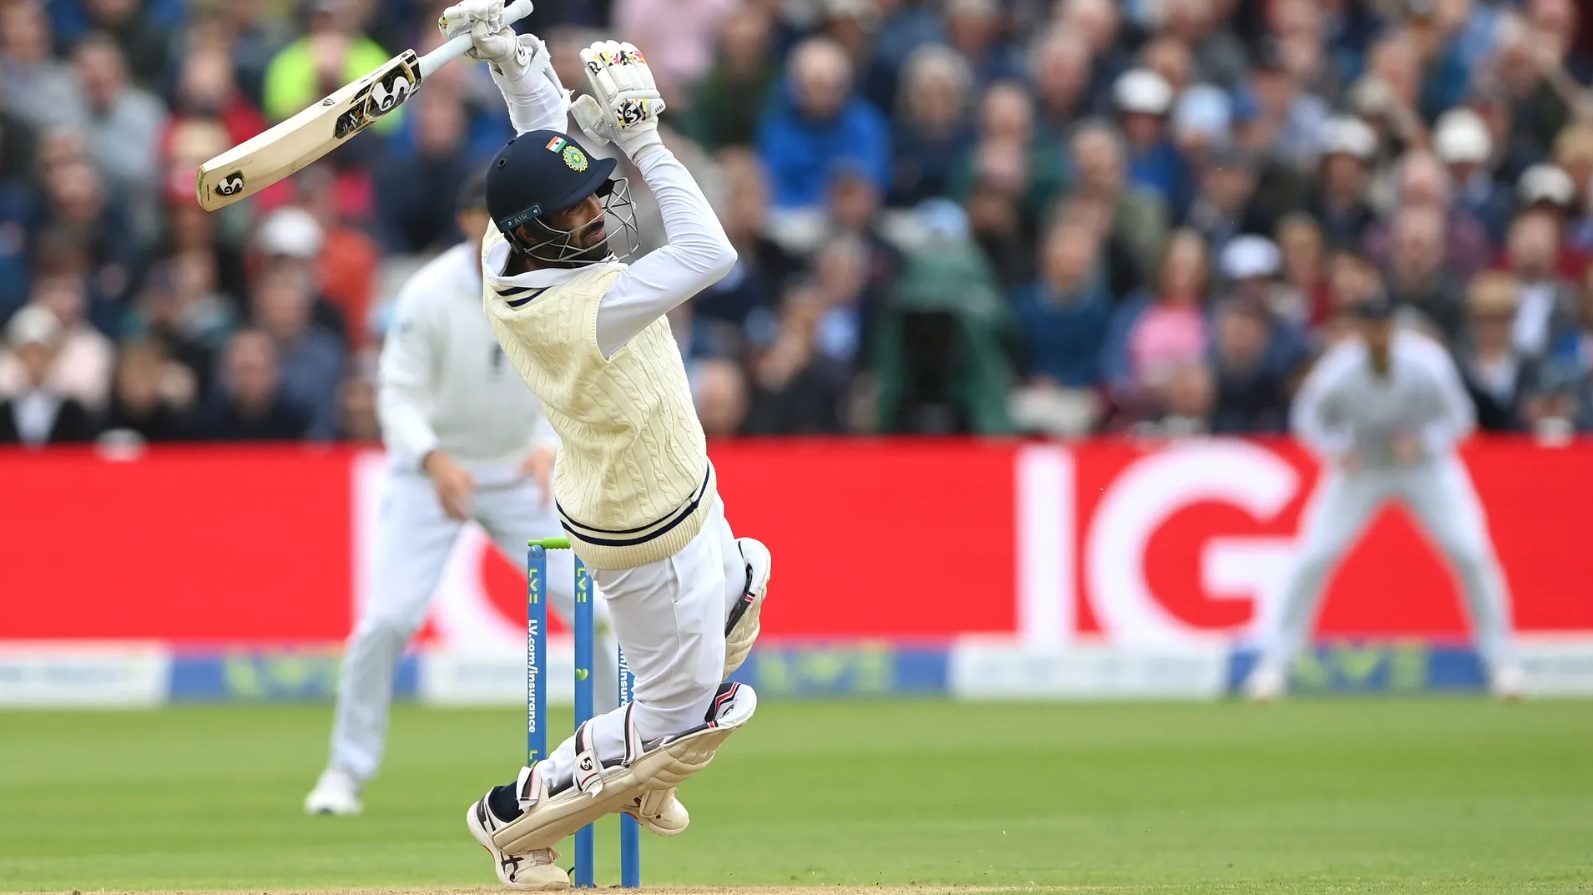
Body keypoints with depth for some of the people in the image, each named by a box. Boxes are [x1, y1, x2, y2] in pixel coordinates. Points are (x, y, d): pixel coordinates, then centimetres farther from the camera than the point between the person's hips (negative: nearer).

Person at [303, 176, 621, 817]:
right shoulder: (430, 294, -19)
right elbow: (398, 394, -18)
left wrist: (549, 446, -24)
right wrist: (434, 460, -35)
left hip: (520, 474, 3)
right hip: (430, 470, -3)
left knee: (594, 606, -4)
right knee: (389, 617, -15)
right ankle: (347, 771, 0)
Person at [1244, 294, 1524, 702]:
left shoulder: (1426, 364, -26)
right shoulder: (1338, 373, -25)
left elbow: (1458, 417, -12)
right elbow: (1307, 419, -7)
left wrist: (1423, 442, -32)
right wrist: (1336, 449, -26)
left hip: (1426, 467, 0)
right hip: (1360, 470, 0)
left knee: (1472, 554, -13)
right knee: (1312, 557, -12)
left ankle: (1501, 660, 4)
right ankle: (1275, 662, 0)